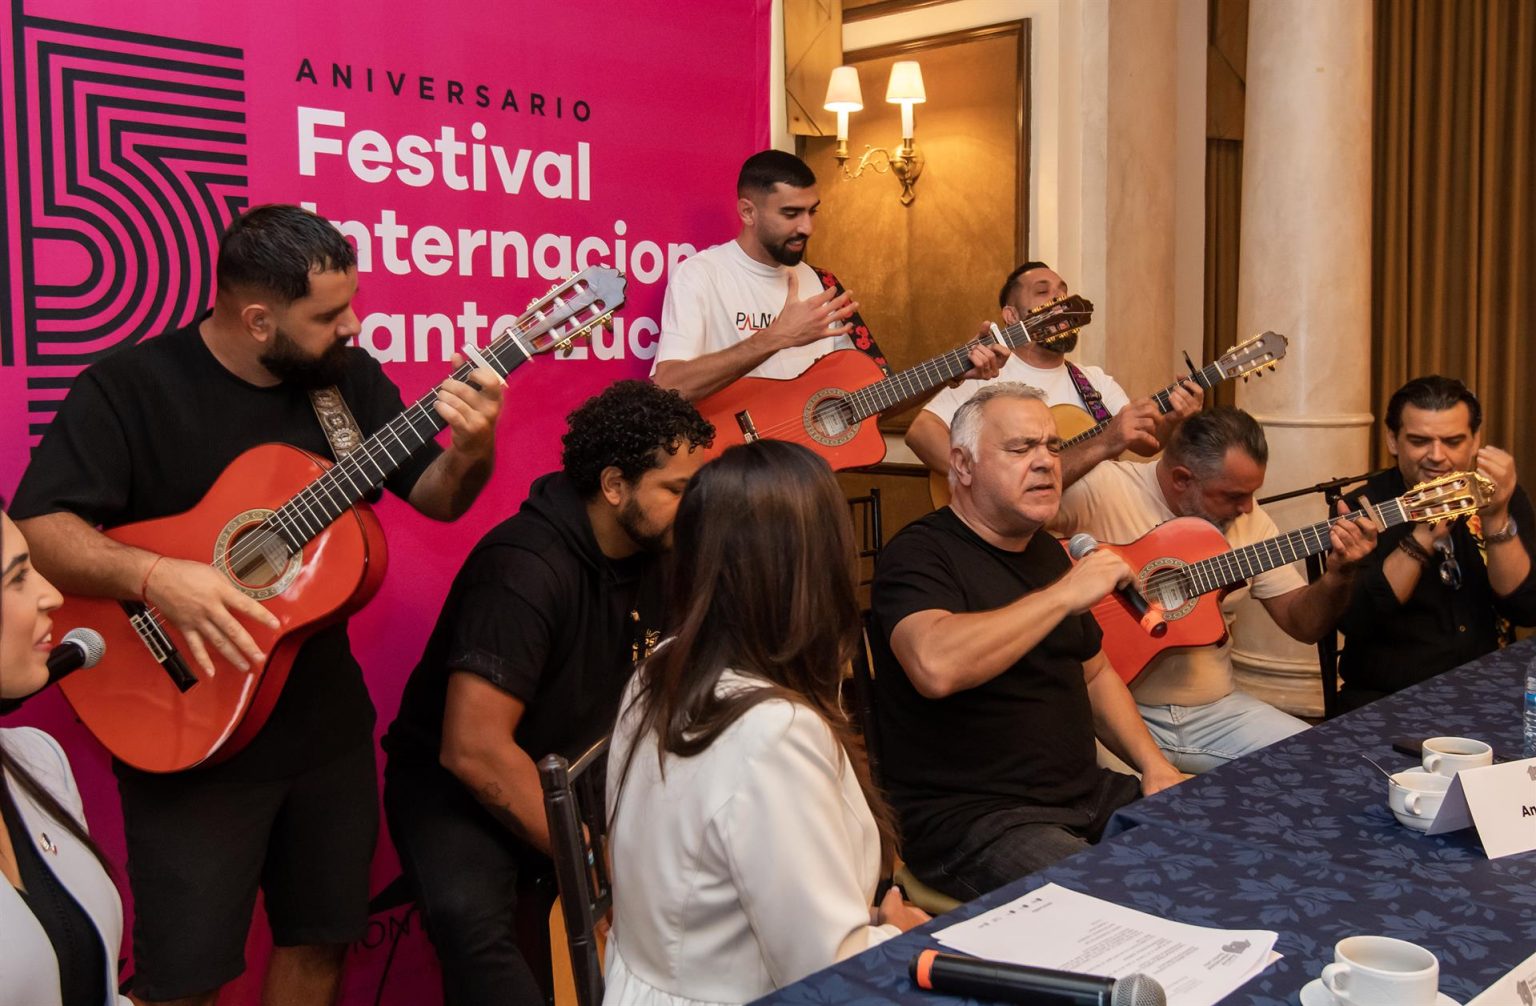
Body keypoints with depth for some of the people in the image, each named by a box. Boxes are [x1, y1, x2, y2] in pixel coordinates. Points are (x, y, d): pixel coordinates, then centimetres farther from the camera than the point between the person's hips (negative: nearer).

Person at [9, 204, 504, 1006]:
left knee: (322, 937, 17)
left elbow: (436, 498, 3)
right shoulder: (128, 388, -14)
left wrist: (472, 451, -19)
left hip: (327, 723, 5)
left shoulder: (349, 377, 1)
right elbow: (35, 530, -19)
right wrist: (152, 577, -35)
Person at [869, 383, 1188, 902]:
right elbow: (935, 667, -35)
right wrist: (1063, 595, -27)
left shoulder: (1047, 550, 16)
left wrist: (1152, 762, 10)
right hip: (971, 817, -9)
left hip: (1086, 793, 9)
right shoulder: (918, 554, -12)